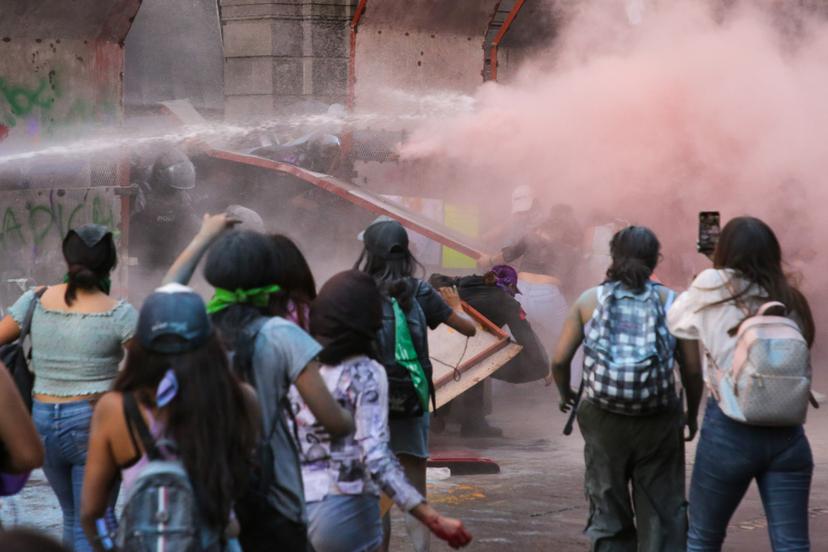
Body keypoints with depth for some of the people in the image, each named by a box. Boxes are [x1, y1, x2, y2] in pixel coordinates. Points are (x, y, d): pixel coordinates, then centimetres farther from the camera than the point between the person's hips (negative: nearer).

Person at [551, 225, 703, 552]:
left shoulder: (589, 301, 2)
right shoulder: (671, 302, 0)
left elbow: (560, 360, -1)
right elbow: (693, 369, -2)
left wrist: (565, 394, 19)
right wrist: (692, 414, 14)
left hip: (604, 422, 1)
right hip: (658, 423, -1)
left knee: (608, 517, 12)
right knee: (662, 518, 6)